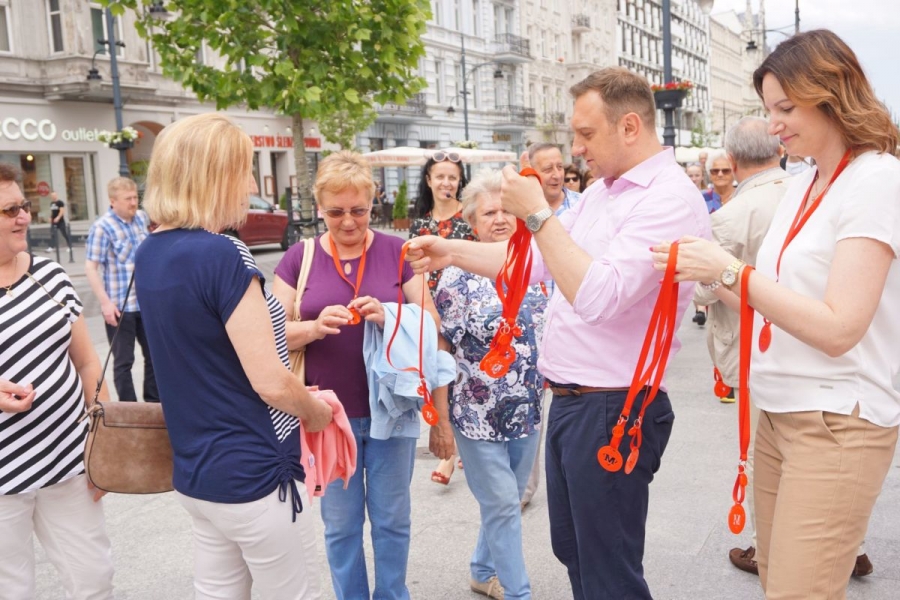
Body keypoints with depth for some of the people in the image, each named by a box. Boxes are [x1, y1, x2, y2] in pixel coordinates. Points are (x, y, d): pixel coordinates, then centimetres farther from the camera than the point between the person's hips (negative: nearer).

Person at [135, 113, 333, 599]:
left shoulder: (149, 255, 4)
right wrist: (315, 411, -2)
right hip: (252, 475, -8)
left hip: (195, 472, 8)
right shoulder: (222, 255, -22)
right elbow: (271, 383, -23)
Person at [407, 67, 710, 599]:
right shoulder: (602, 191, 12)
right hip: (570, 400, 9)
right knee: (572, 551, 22)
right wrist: (452, 252, 10)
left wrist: (538, 214, -22)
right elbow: (536, 261, 18)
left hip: (612, 412, -9)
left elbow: (598, 295, -29)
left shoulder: (670, 199, -18)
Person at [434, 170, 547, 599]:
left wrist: (543, 389, 10)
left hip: (528, 412, 6)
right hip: (479, 416, -5)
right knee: (503, 507, 2)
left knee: (506, 503, 18)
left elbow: (549, 332, 14)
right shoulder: (459, 277, -12)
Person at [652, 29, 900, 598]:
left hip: (837, 424, -8)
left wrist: (728, 270, -22)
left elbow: (838, 328, -21)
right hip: (779, 415, 8)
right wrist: (706, 274, -2)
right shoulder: (801, 186, 11)